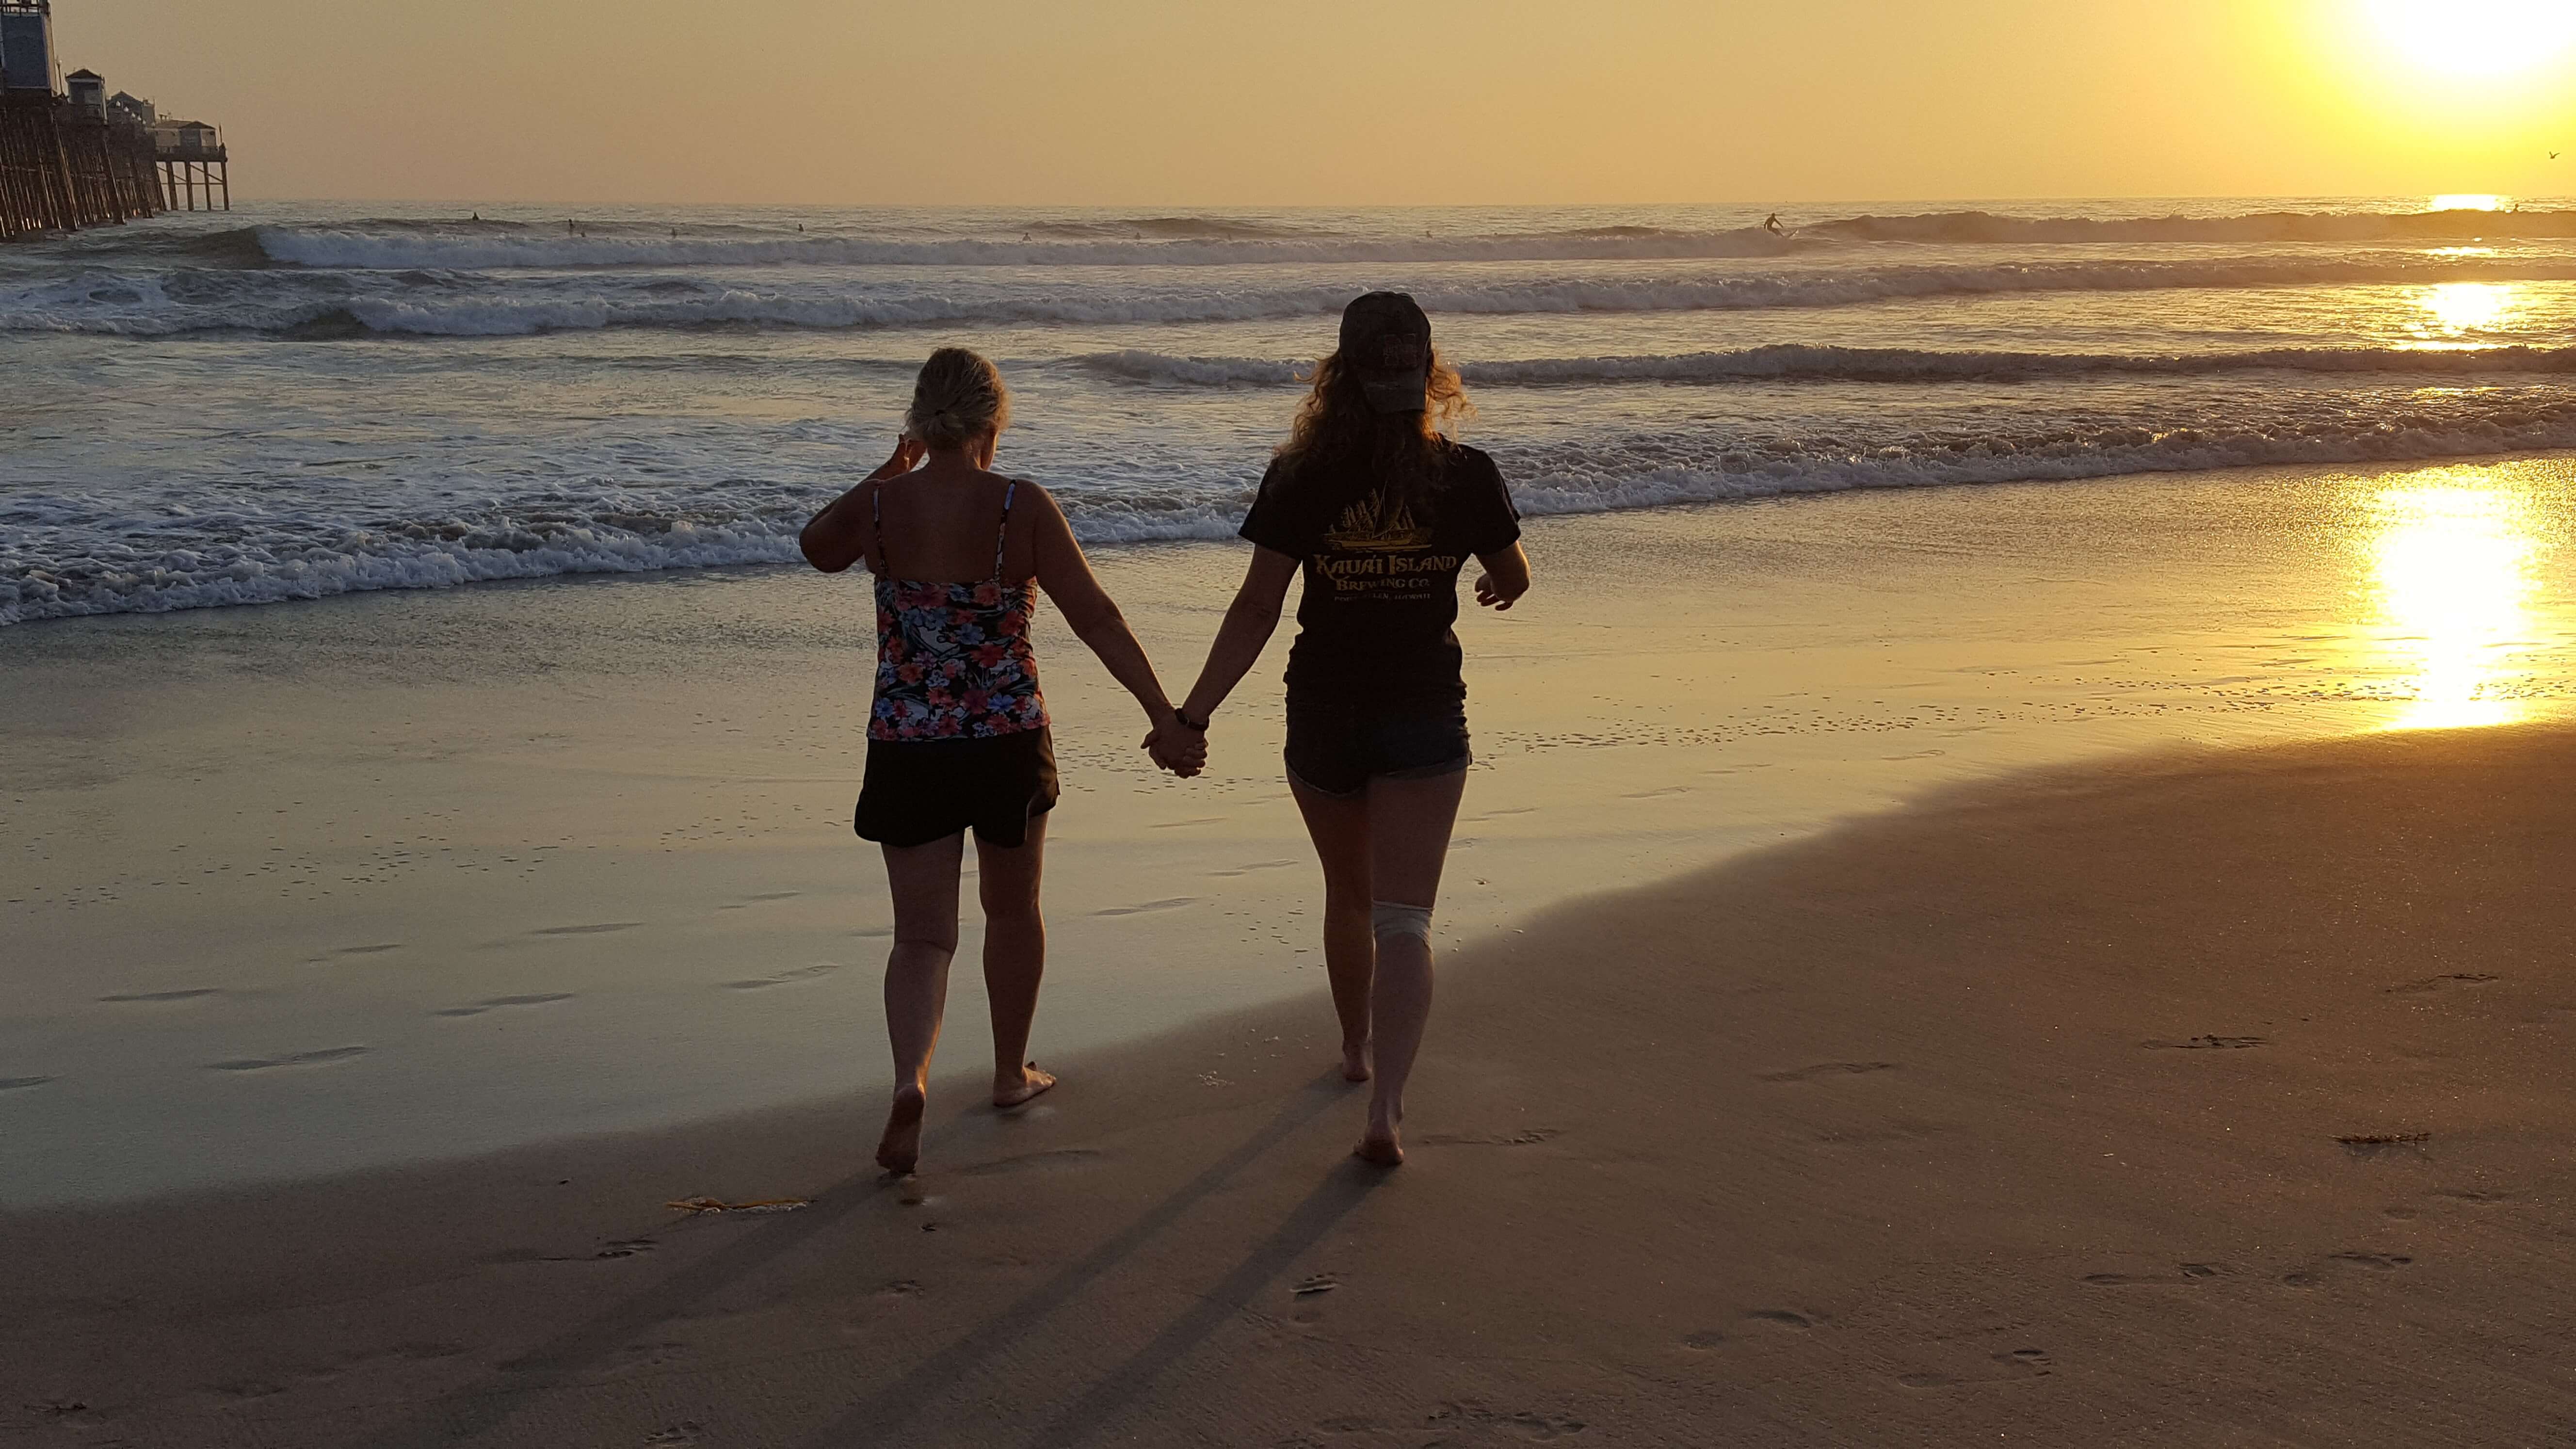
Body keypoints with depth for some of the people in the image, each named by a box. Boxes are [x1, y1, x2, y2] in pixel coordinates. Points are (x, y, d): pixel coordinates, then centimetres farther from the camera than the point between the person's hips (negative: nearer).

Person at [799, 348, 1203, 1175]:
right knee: (1013, 911, 22)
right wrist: (1163, 716, -11)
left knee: (923, 933, 5)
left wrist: (892, 473, 24)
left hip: (905, 747, 1)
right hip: (1008, 740, -1)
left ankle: (911, 1078, -21)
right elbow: (1096, 618, -13)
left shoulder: (879, 507, -6)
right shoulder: (1023, 509, -11)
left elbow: (817, 549, 17)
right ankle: (1012, 1073, 38)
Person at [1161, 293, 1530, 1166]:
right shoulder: (1464, 477, -8)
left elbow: (1256, 610, -13)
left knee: (1348, 894, 23)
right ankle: (1385, 1105, -17)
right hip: (1425, 716, -1)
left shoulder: (1302, 480, -10)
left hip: (1324, 715, 1)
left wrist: (1193, 712, -10)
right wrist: (1495, 586, 32)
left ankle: (1356, 1048, 42)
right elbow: (1513, 579, 8)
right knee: (1402, 918, -2)